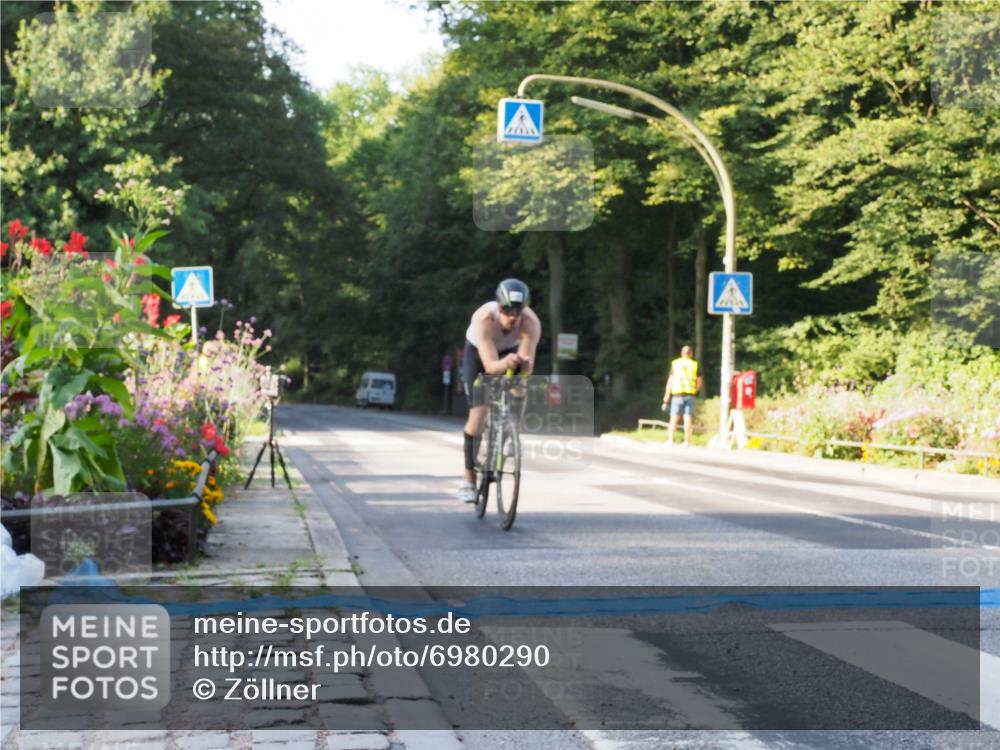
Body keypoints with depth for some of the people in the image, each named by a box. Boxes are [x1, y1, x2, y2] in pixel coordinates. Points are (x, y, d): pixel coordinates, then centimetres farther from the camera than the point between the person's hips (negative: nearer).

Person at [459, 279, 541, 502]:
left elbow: (527, 364, -40)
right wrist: (505, 363, -67)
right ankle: (469, 478, 0)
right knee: (478, 415, -14)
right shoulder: (484, 319, -41)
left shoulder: (531, 322, -35)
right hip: (478, 353, -3)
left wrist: (525, 364, -63)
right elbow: (490, 366, -46)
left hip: (511, 351, 3)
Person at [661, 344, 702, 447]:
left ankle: (670, 440, -6)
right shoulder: (695, 364, 7)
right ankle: (687, 441, -3)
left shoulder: (675, 364, 4)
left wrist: (666, 397, 1)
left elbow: (670, 381, 0)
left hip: (677, 394, -1)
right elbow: (699, 383, 7)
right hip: (690, 394, 1)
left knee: (674, 418, 1)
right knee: (687, 418, 1)